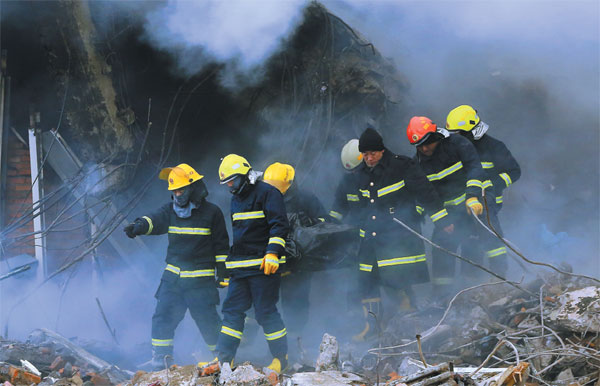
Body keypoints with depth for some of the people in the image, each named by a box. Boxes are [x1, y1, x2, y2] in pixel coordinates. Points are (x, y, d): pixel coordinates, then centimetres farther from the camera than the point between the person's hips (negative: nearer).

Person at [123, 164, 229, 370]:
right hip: (173, 276, 4)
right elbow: (156, 219, -14)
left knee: (207, 319, -1)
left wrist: (222, 271, 0)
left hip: (201, 279, -4)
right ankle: (161, 357, 7)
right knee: (163, 316, -2)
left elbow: (221, 244, 2)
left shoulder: (211, 212, -2)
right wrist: (139, 225, -35)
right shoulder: (170, 210, 7)